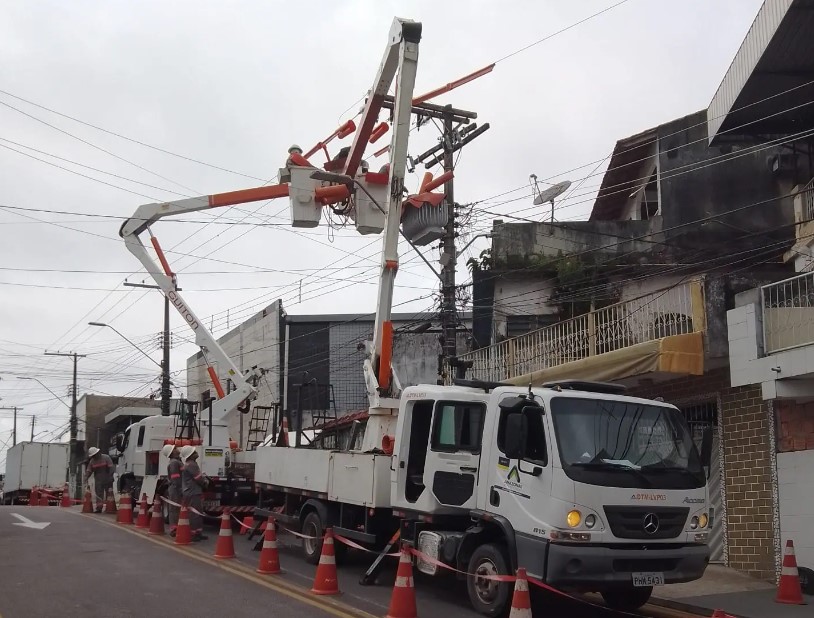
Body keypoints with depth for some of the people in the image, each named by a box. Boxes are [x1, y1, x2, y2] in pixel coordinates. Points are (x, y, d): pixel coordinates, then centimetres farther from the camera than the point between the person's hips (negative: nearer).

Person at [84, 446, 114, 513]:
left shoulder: (106, 458, -8)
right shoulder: (92, 461, 5)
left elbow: (111, 468, -12)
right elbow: (88, 471, 4)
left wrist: (110, 479, -18)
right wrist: (86, 479, -10)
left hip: (107, 481, -3)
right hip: (98, 481, 4)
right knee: (99, 495, 0)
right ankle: (99, 508, 1)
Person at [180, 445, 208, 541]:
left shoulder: (189, 464, 18)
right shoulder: (191, 465, -16)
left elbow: (199, 477, 23)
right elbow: (199, 479, -17)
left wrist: (204, 479, 5)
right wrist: (206, 481, 3)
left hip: (192, 493, 11)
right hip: (193, 494, -11)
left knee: (198, 513, 14)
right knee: (195, 514, -10)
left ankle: (198, 533, 18)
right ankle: (194, 534, -10)